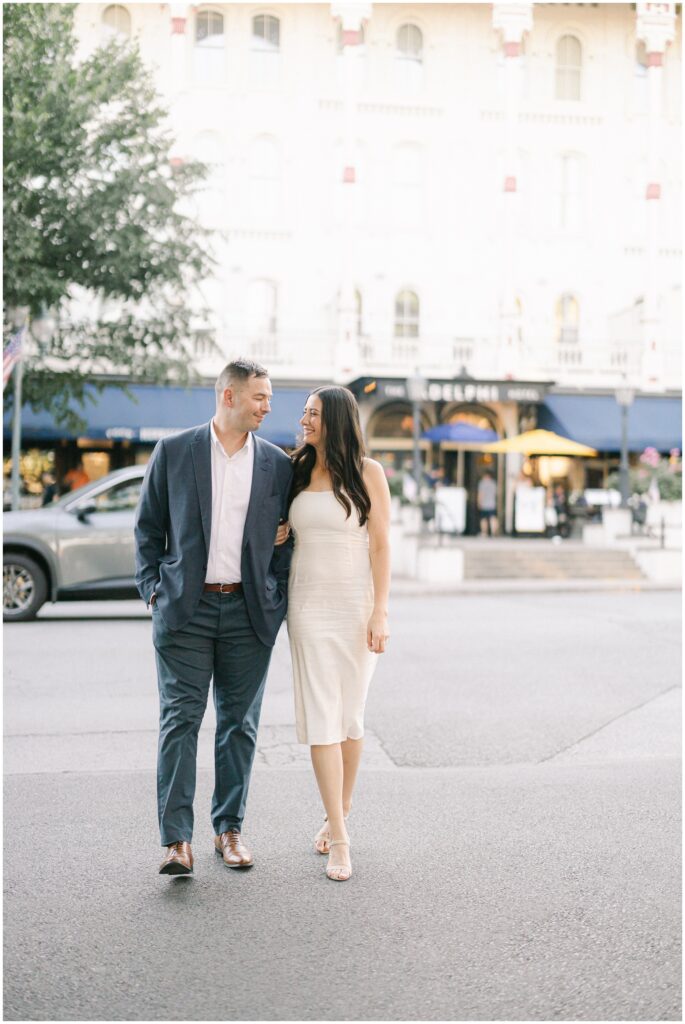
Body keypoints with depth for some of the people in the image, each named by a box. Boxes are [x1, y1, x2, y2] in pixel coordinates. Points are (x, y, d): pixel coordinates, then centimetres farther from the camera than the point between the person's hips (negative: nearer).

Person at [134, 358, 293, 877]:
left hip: (249, 612, 2)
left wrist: (278, 601, 6)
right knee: (181, 718, -6)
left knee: (239, 723, 8)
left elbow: (286, 540, 13)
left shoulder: (278, 464, 7)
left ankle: (230, 827, 19)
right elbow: (148, 528, 7)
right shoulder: (174, 451, 2)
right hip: (185, 607, -2)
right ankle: (177, 840, -6)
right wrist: (154, 590, 0)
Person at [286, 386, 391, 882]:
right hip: (308, 604, 3)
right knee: (321, 718, -4)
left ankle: (340, 814, 25)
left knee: (350, 716, 6)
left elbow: (381, 545, -6)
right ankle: (339, 837, -2)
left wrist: (379, 613, -12)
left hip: (356, 605, -3)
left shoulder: (367, 472, -3)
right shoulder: (299, 472, 9)